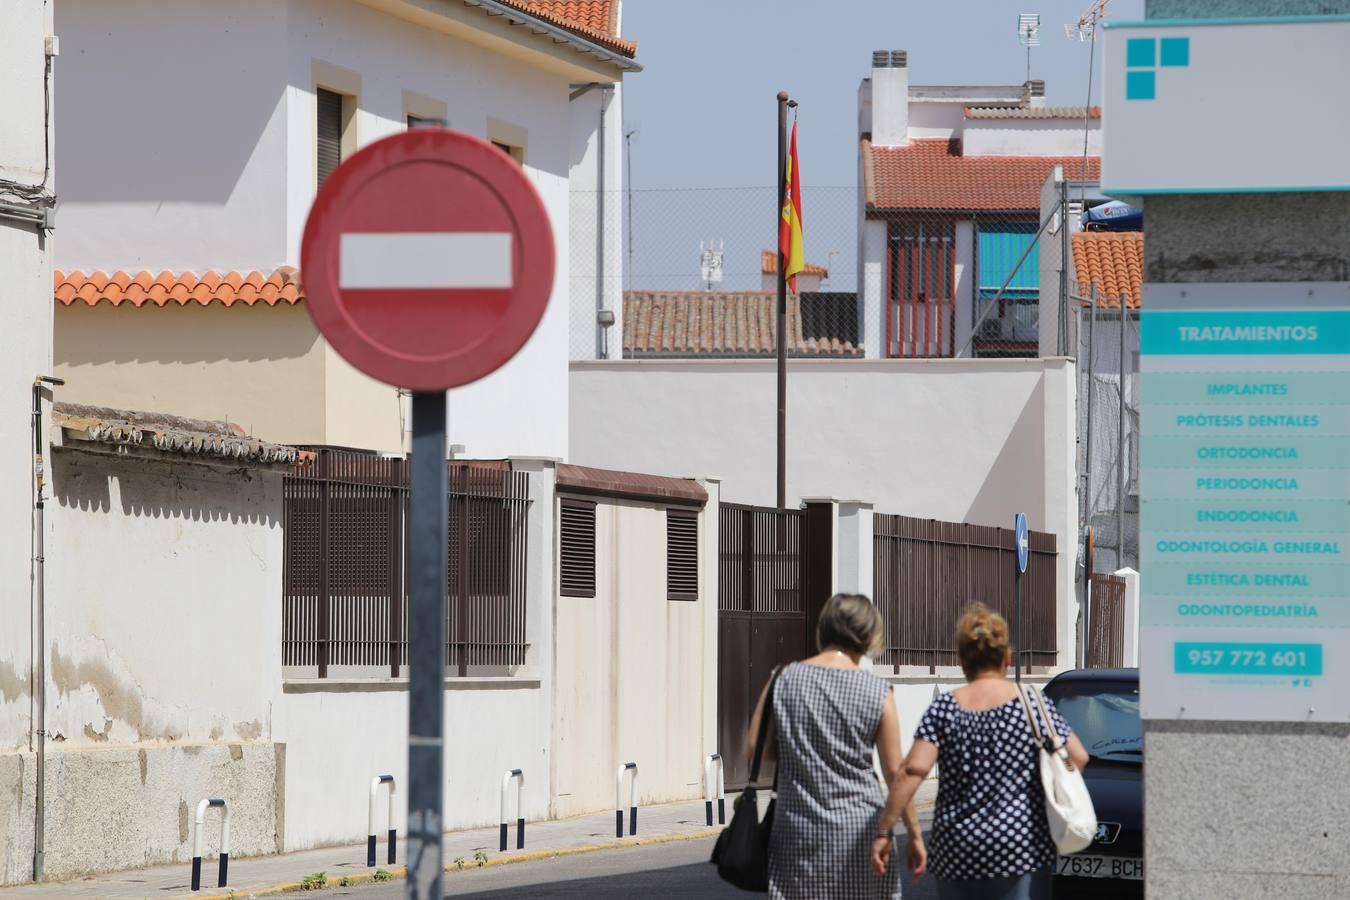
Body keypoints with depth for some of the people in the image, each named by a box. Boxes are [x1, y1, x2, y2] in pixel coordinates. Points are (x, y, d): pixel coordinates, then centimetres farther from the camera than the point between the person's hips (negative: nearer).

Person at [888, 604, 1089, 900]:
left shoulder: (943, 709, 0)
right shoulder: (1033, 704, -1)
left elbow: (914, 770, -10)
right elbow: (1078, 758, 0)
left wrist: (884, 828, -8)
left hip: (955, 851, 2)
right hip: (1021, 843, -2)